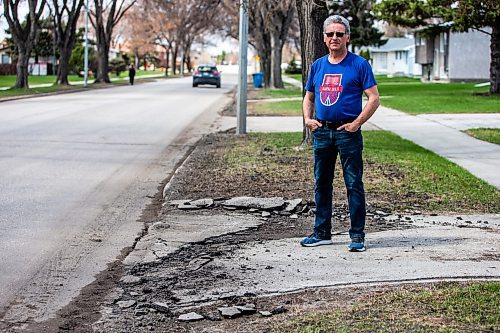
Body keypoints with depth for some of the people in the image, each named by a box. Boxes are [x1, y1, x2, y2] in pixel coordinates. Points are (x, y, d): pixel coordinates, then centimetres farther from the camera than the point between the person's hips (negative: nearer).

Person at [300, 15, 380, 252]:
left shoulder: (359, 65, -3)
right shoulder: (317, 66, 12)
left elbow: (374, 99, -6)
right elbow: (308, 98, 22)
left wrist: (356, 123, -13)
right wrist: (308, 119, 5)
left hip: (348, 133, -5)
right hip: (322, 132, 5)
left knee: (354, 184, -3)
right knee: (321, 183, 11)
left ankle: (357, 235, 3)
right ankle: (322, 233, 20)